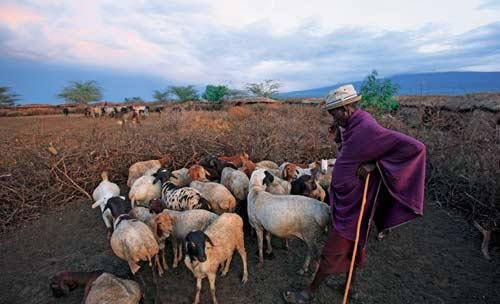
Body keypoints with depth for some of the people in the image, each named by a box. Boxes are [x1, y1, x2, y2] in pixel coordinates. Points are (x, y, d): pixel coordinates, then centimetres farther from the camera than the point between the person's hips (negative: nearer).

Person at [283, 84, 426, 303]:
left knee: (332, 252, 6)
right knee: (351, 245, 24)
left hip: (353, 205, -9)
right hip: (346, 200, 9)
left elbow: (414, 147, -27)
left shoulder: (368, 129, -26)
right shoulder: (354, 126, 3)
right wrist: (339, 138, 0)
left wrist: (375, 164, -27)